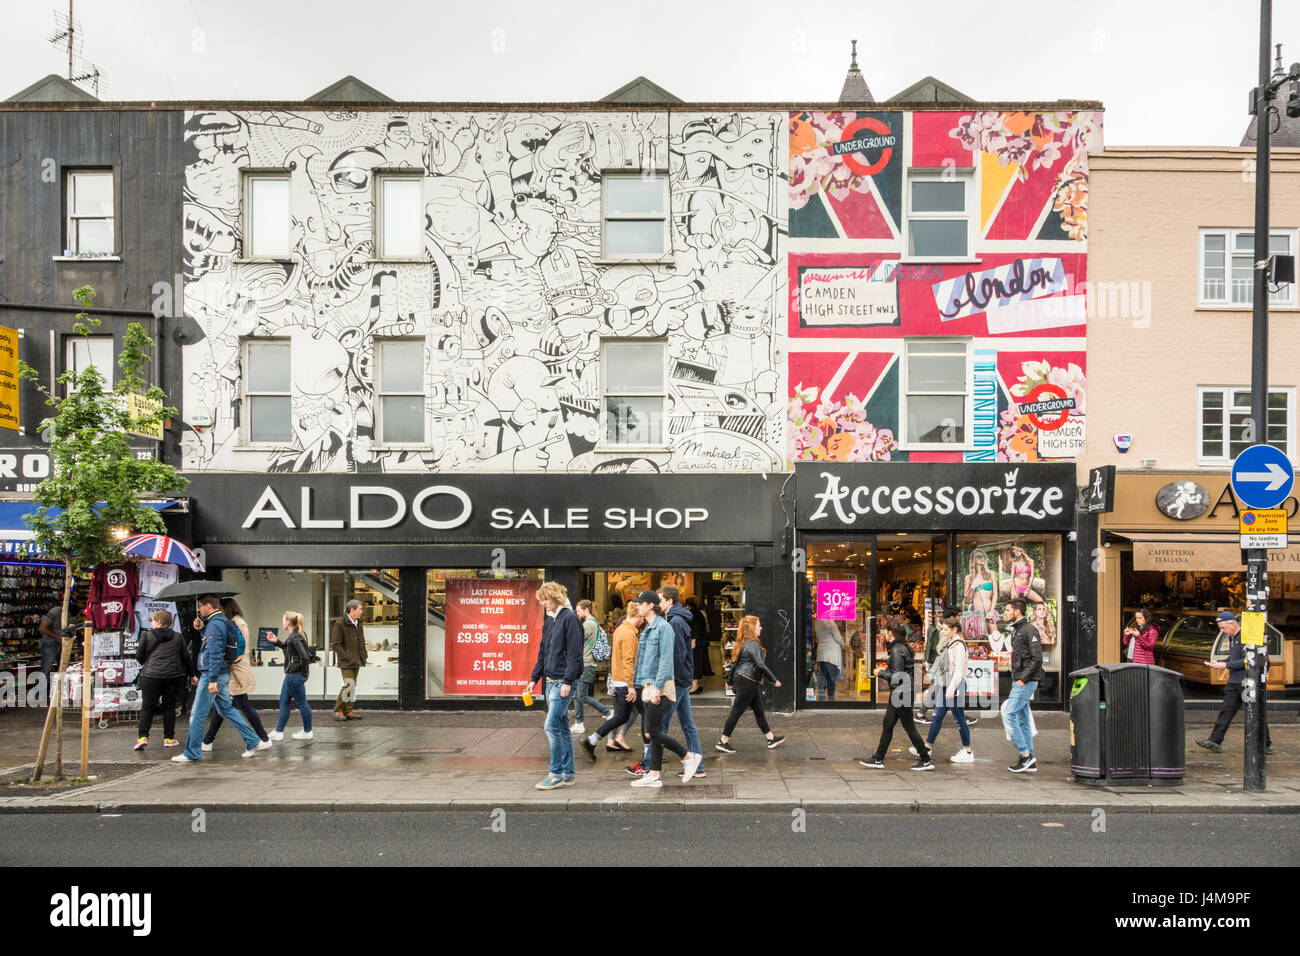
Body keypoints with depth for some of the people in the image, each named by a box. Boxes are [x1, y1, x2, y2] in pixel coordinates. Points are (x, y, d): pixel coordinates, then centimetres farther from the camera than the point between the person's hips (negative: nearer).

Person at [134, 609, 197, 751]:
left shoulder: (147, 635, -1)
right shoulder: (177, 637, 8)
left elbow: (138, 655, 2)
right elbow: (186, 657, 12)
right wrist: (192, 674, 23)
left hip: (151, 675, -2)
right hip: (173, 676, 2)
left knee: (147, 707, 4)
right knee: (169, 707, 10)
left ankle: (142, 737, -8)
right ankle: (169, 738, 11)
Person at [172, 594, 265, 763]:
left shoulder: (215, 624, -16)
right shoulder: (222, 622, 14)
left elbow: (215, 653, -23)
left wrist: (212, 679, -26)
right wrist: (203, 628, 11)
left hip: (212, 675, -10)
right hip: (223, 674, 10)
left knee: (198, 715, 0)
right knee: (226, 709, 15)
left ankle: (191, 753, 8)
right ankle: (253, 742, 14)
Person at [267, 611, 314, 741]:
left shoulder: (295, 638, -21)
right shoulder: (292, 636, 9)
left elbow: (305, 657, -27)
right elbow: (288, 648, 20)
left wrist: (302, 671, -16)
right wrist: (276, 641, 15)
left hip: (295, 675, -10)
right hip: (291, 675, 10)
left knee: (301, 703, 1)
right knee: (284, 701, 16)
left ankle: (307, 732, 12)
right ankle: (278, 731, 23)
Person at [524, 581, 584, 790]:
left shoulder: (569, 618, -11)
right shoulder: (549, 620, 16)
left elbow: (574, 653, -16)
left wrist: (568, 681, -19)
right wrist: (534, 678, 16)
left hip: (563, 681, -9)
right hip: (551, 681, 9)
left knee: (552, 726, -10)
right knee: (561, 728, 11)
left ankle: (557, 774, -3)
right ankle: (569, 773, 17)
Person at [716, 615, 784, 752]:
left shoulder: (743, 643, 12)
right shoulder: (752, 644, -16)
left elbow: (734, 663, 17)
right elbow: (760, 664, -21)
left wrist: (731, 680, 23)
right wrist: (774, 680, -14)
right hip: (747, 682, -10)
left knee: (759, 711, 14)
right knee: (737, 711, -3)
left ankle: (771, 739, 22)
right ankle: (723, 742, 2)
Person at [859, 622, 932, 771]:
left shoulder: (897, 650, -19)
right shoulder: (904, 648, 11)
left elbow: (897, 676, -22)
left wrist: (881, 673, -9)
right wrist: (888, 668, 16)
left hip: (901, 693, -10)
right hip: (898, 693, 10)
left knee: (909, 727, -1)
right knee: (887, 725, 12)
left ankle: (926, 760, 8)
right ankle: (878, 759, 16)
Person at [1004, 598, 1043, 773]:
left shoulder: (1029, 630, -12)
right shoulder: (1016, 630, 17)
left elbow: (1037, 658, -18)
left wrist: (1023, 679, -18)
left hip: (1026, 682, -10)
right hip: (1019, 681, 10)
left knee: (1008, 714, -14)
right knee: (1023, 720, 9)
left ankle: (1026, 754, -9)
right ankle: (1030, 763, 12)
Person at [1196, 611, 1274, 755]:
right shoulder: (1232, 637, 14)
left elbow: (1247, 661, -21)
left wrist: (1226, 665, -18)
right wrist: (1219, 662, 9)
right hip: (1234, 681, 9)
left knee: (1257, 714, 2)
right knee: (1226, 710, 5)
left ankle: (1266, 745, 15)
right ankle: (1215, 741, 5)